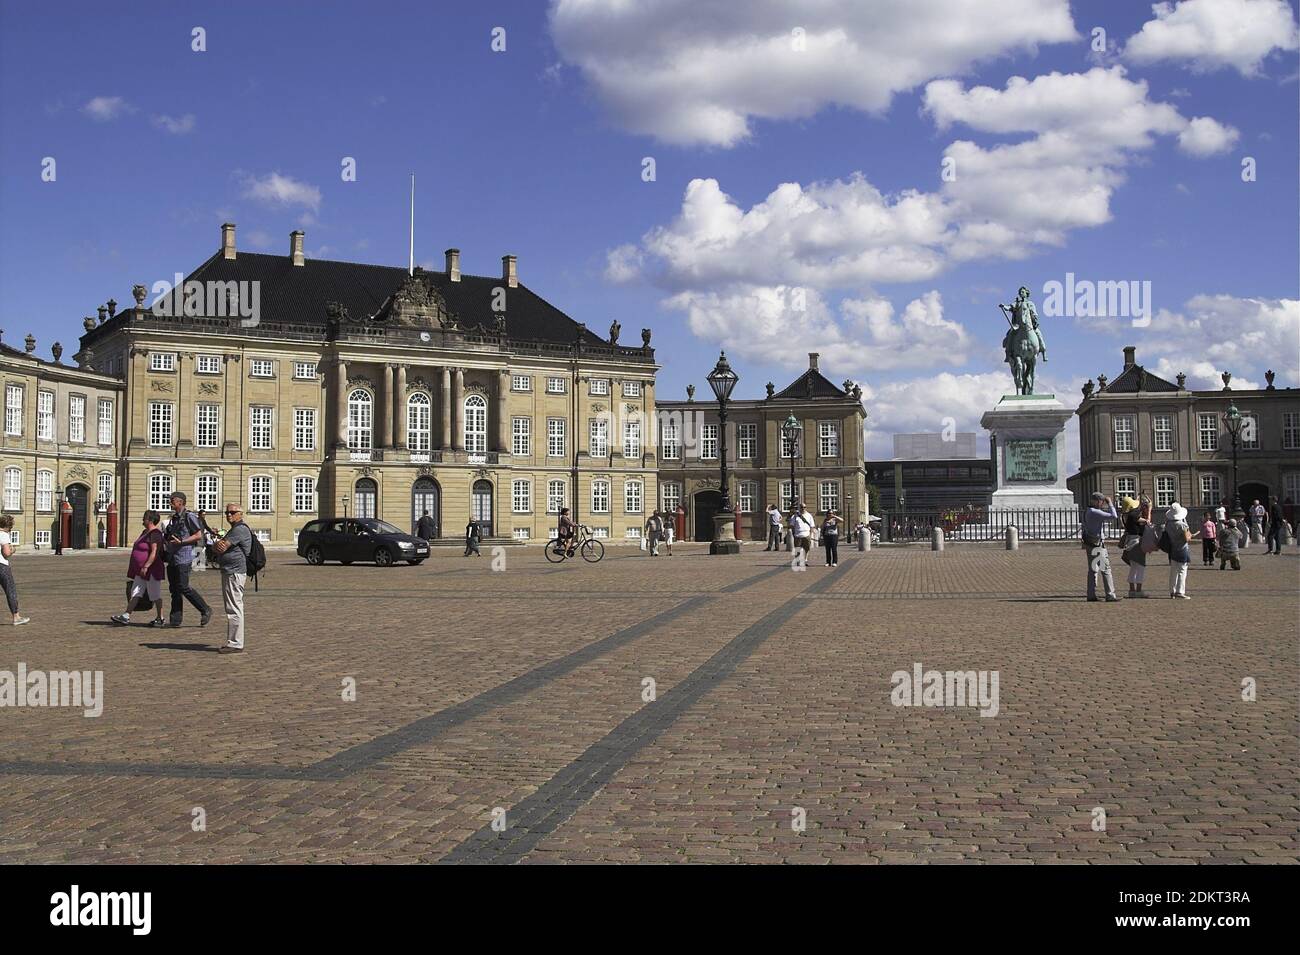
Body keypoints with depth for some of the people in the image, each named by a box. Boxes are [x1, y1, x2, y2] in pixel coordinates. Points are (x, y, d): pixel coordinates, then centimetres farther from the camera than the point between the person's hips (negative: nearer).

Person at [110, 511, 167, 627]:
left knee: (155, 595, -1)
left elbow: (155, 552, -25)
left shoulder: (155, 533, -17)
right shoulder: (145, 532, 15)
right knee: (135, 593, 5)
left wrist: (146, 566, -29)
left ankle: (160, 619, 8)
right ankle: (126, 617, 4)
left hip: (152, 571, -10)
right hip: (142, 571, 10)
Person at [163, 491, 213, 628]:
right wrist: (165, 539, 9)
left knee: (183, 587, -10)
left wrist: (181, 542, -20)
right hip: (172, 558, 9)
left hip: (183, 558, -9)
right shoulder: (174, 518, 18)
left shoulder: (189, 517, -9)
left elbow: (199, 535, -13)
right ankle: (175, 620, 9)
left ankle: (205, 610, 3)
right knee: (174, 588, 6)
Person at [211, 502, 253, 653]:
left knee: (234, 609, -10)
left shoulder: (240, 530, -13)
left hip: (234, 572, -11)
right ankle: (233, 642, 21)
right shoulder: (234, 529, 23)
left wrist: (219, 544, 2)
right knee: (232, 608, 15)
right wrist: (218, 544, -8)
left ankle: (235, 644, -8)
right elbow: (215, 547, 14)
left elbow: (221, 548, -20)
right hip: (229, 572, 11)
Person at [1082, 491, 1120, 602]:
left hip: (1089, 544, 10)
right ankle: (1110, 595, -5)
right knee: (1106, 569, -6)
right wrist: (1110, 503, -12)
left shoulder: (1087, 512, 12)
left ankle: (1091, 595, 14)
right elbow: (1114, 516, -22)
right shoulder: (1095, 513, -19)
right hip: (1097, 544, -10)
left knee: (1092, 569, 12)